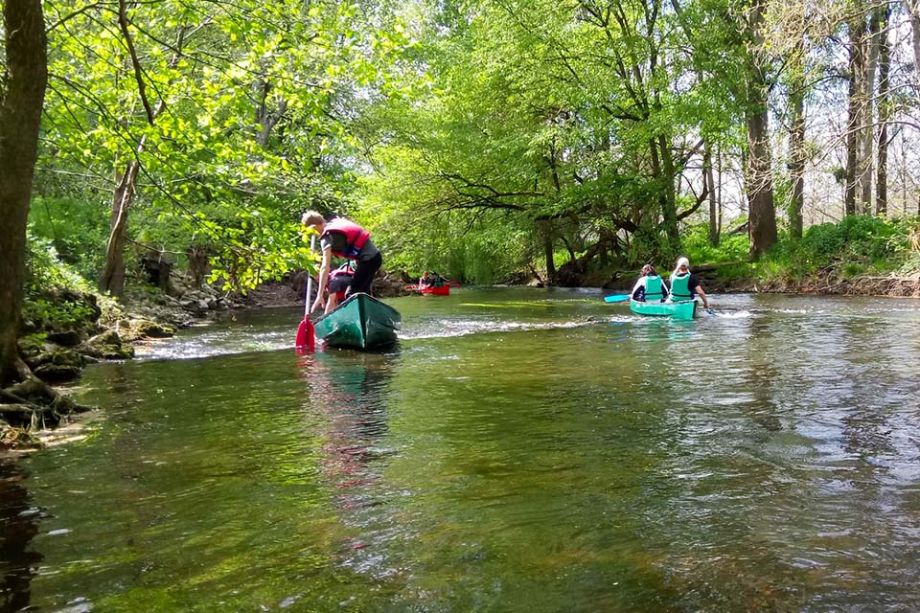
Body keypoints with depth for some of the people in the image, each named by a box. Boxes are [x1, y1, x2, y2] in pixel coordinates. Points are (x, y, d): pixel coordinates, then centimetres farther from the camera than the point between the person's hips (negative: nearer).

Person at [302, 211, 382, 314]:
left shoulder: (327, 237, -13)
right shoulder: (336, 221, 10)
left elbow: (325, 267, -21)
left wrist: (320, 295, -23)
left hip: (368, 259, -9)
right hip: (375, 255, 9)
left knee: (351, 294, -5)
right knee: (363, 291, 23)